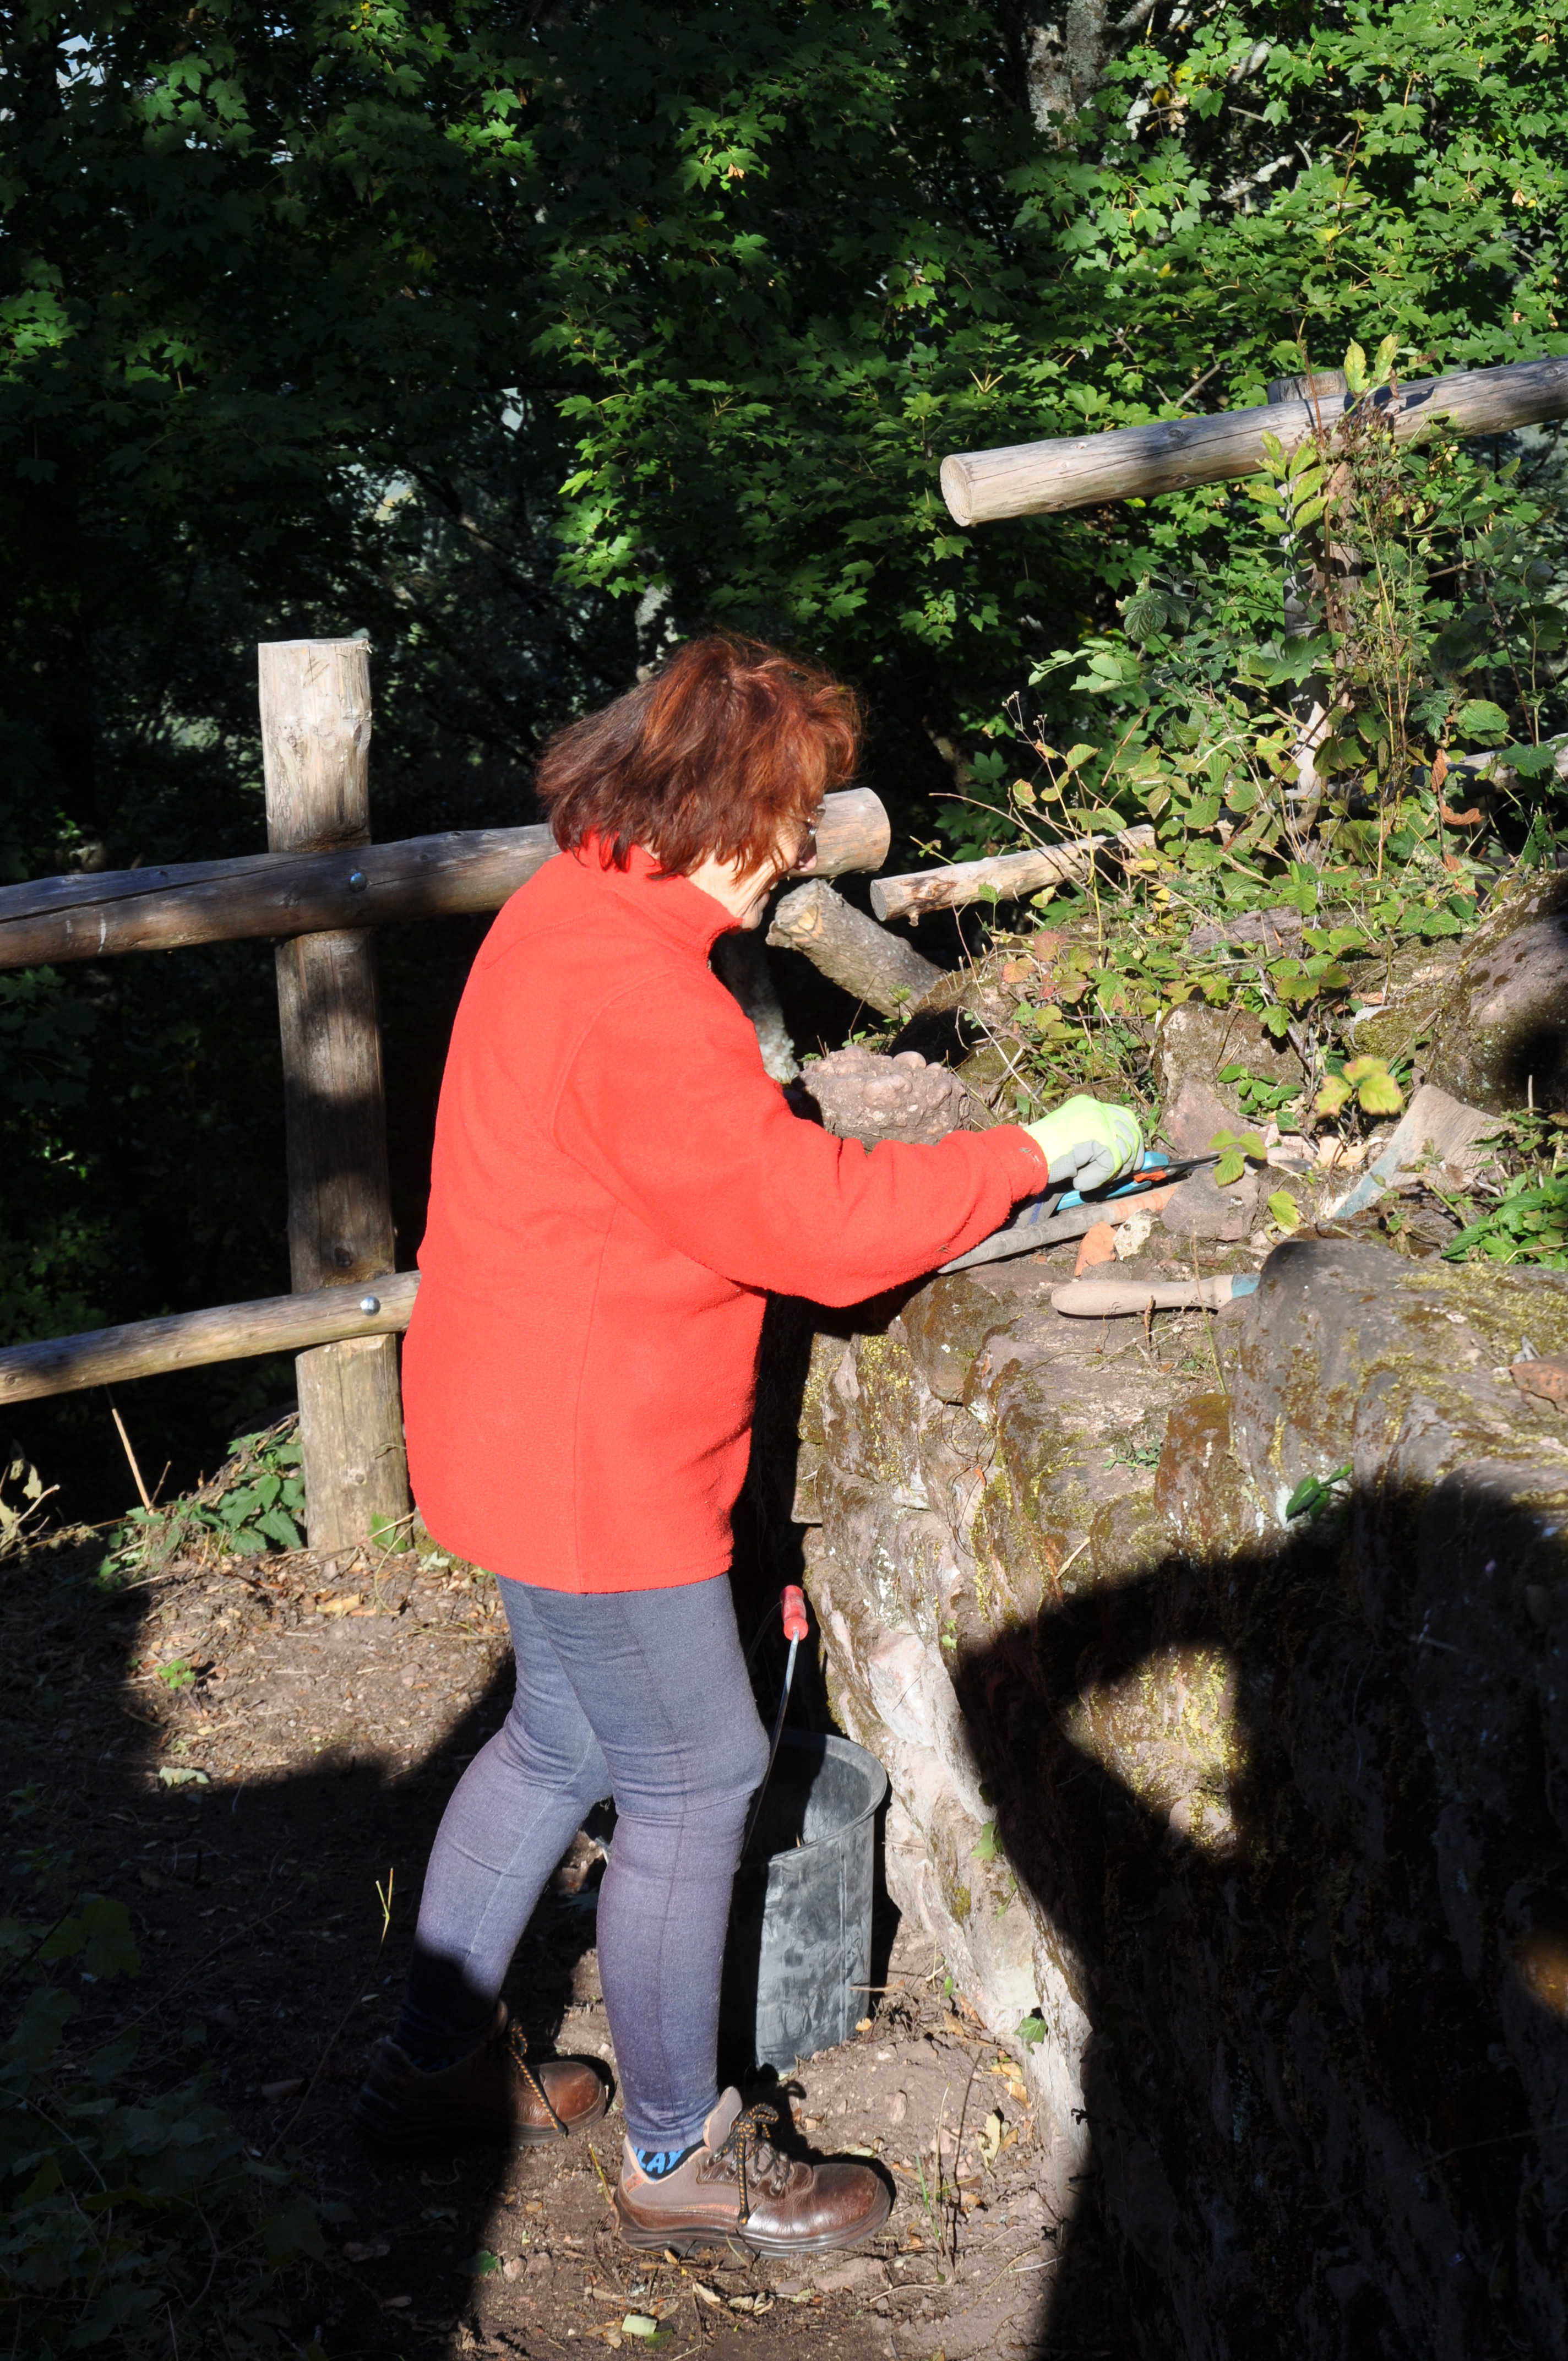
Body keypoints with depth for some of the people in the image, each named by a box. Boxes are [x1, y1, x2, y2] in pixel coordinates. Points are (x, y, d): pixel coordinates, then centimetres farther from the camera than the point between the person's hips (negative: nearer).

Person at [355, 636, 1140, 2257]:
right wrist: (1032, 1154, -16)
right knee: (696, 1779, 4)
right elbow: (818, 1223, -25)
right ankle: (679, 2156, 21)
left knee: (561, 1740, 23)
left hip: (531, 1431, 11)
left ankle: (435, 2060, 37)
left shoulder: (570, 912, 6)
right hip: (590, 1462, -11)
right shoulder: (637, 997, -28)